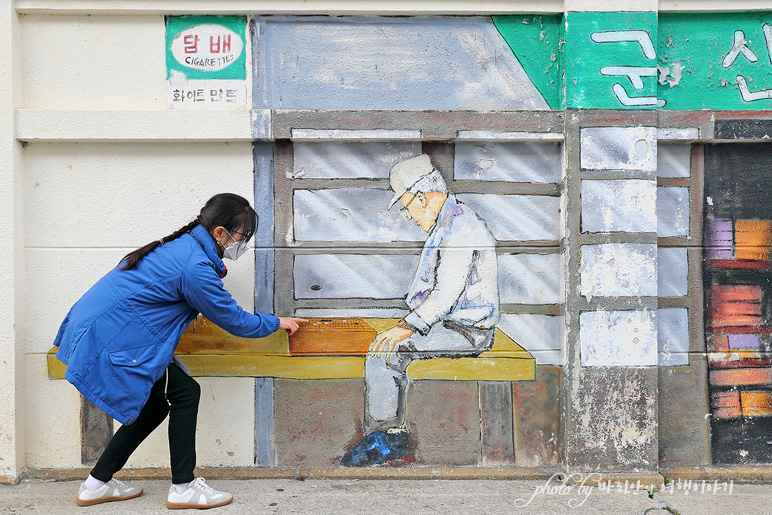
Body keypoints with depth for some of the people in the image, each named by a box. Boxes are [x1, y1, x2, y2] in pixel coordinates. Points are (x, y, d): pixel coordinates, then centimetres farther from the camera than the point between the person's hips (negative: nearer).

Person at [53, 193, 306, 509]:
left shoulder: (179, 246, 11)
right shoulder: (195, 267, -20)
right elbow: (234, 320, -10)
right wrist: (277, 323, 7)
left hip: (92, 334, 10)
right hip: (107, 342, -10)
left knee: (155, 405, 16)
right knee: (185, 393, -4)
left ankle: (96, 485, 23)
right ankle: (183, 489, 4)